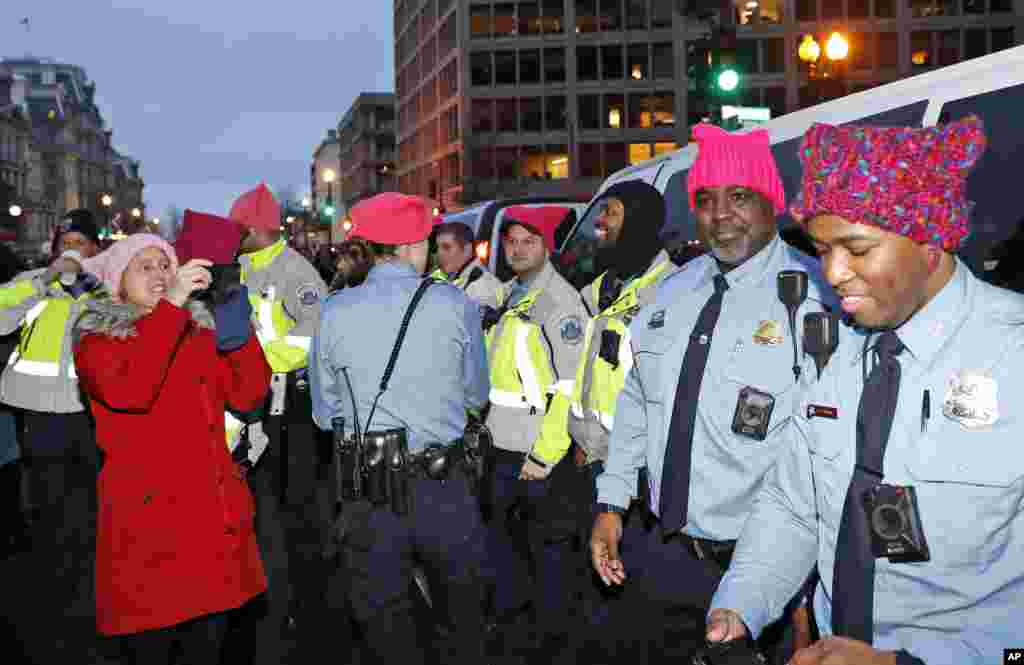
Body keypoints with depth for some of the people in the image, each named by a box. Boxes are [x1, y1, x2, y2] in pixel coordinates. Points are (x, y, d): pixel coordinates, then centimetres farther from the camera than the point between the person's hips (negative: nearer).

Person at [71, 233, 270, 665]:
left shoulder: (199, 329, 14)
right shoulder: (98, 338, 0)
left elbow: (248, 394, 2)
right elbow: (128, 390, -23)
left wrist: (239, 329, -13)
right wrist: (170, 306, -25)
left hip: (213, 512, 4)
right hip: (148, 514, -4)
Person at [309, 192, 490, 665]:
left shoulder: (335, 312, -6)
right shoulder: (454, 305, -8)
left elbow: (325, 412, 2)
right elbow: (476, 395, 4)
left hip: (369, 489, 0)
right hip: (443, 483, 0)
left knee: (384, 614, 16)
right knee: (460, 600, 23)